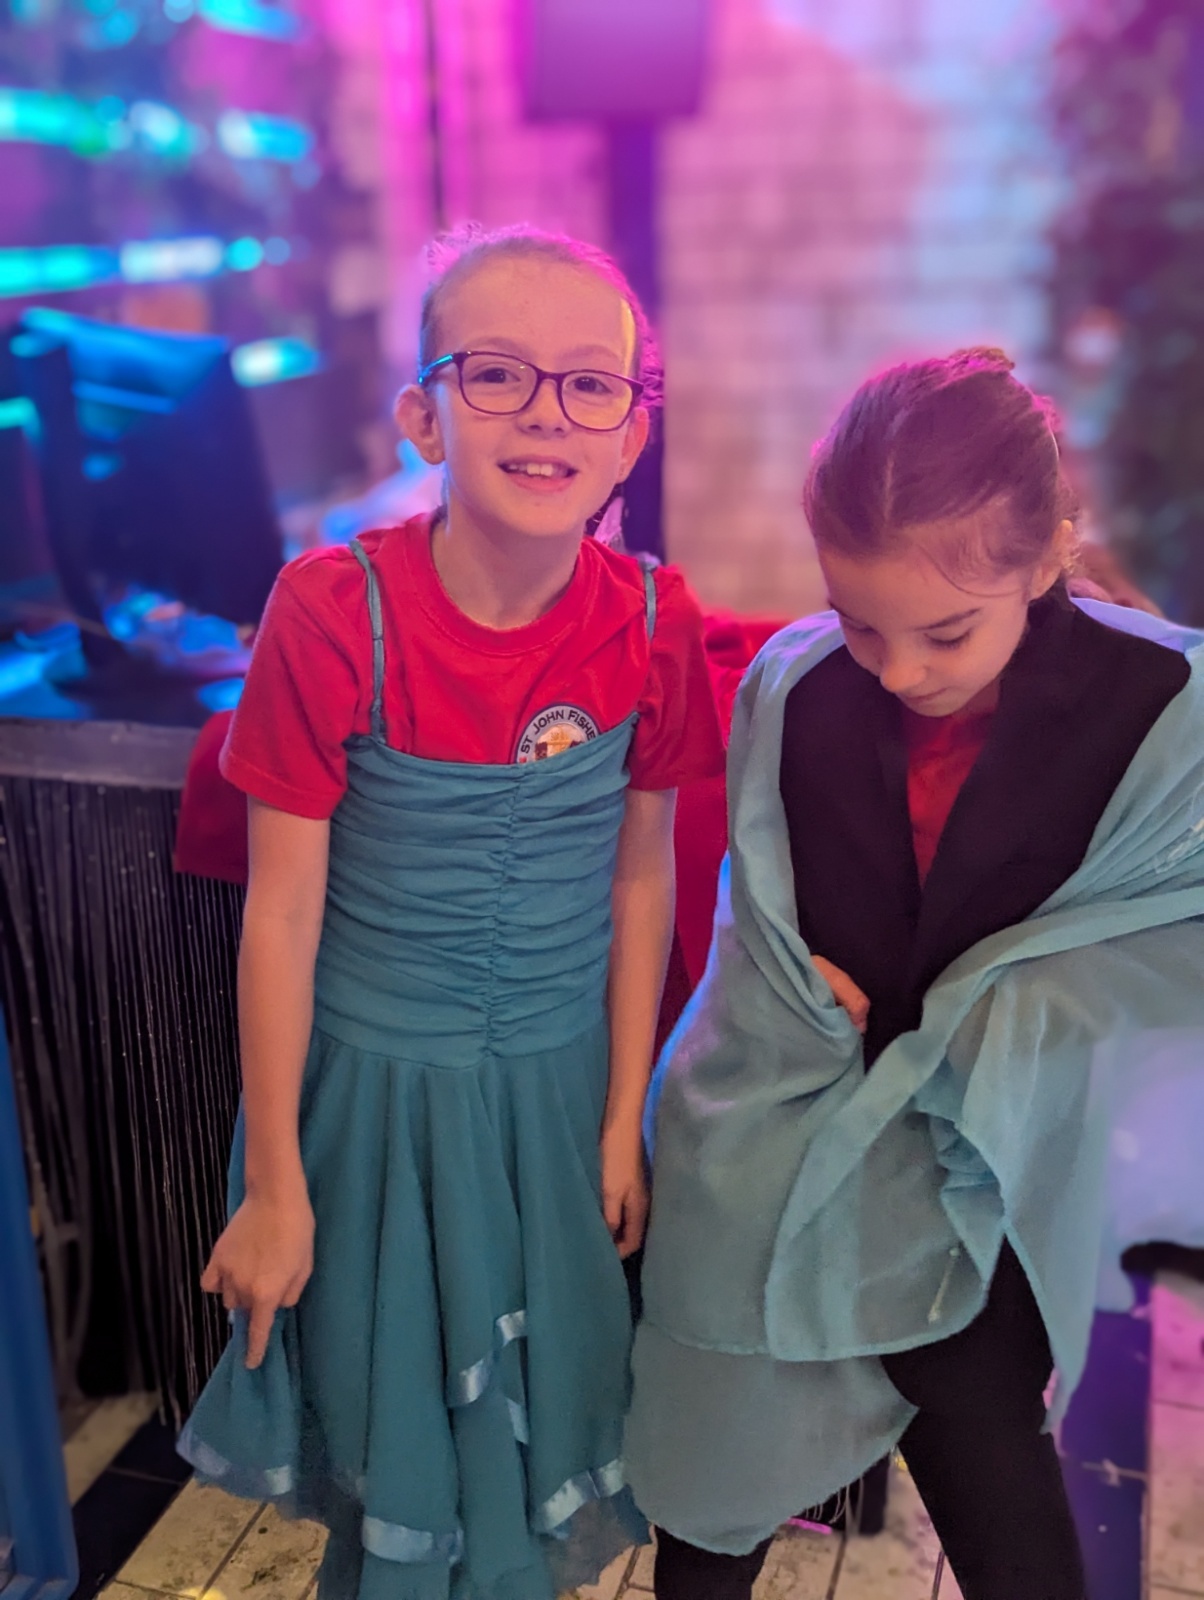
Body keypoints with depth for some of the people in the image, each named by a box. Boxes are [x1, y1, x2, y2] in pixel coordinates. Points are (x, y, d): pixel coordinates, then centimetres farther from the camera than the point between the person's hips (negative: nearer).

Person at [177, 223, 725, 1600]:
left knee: (542, 1432, 21)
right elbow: (281, 911, -13)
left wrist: (625, 1119, 5)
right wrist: (273, 1186, -6)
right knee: (391, 1442, 17)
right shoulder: (333, 613, -19)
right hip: (372, 1081, -2)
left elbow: (640, 876, 0)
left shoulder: (653, 625, -11)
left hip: (560, 1083, 2)